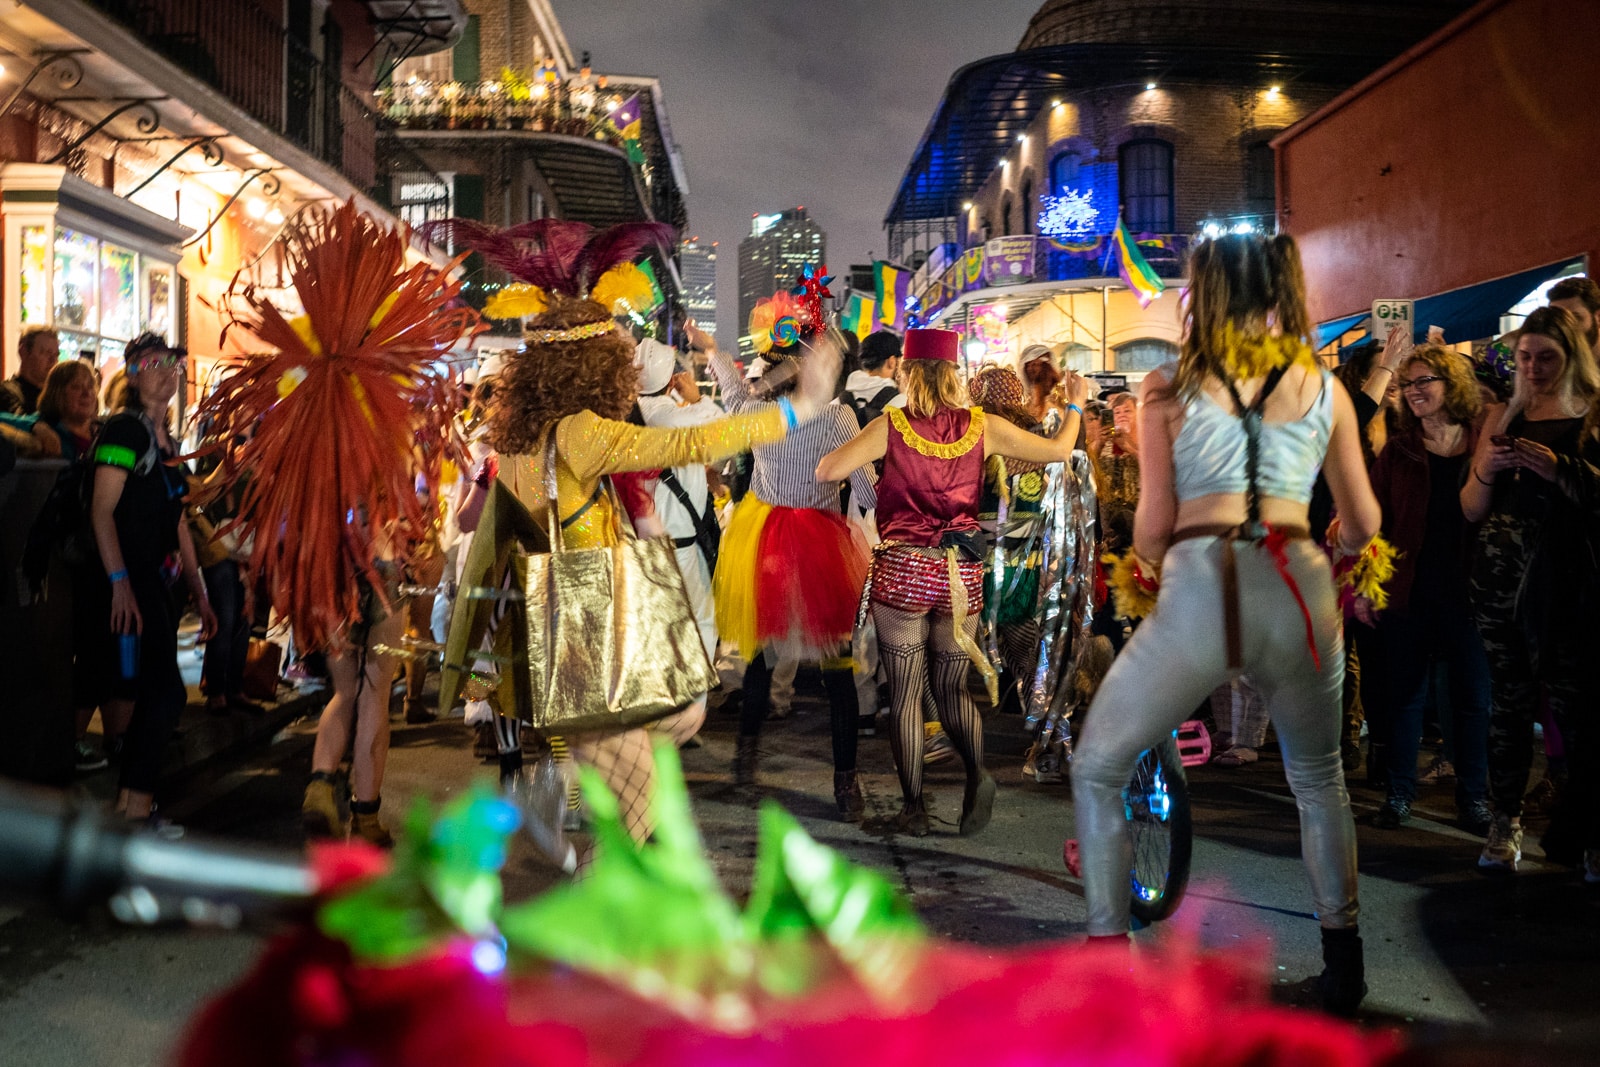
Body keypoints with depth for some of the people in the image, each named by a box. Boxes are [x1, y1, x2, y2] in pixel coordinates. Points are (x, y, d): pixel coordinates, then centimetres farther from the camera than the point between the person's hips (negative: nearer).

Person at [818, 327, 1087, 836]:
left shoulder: (890, 425, -7)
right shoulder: (982, 427, 0)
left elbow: (826, 472, -12)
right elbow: (1059, 450, 8)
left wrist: (848, 439, 8)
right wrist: (1075, 405, 26)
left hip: (901, 570, -3)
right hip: (961, 571, 3)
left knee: (905, 693, 7)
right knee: (951, 688, 16)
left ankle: (914, 807, 10)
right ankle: (977, 772, -9)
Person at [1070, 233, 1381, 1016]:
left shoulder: (1169, 387, 9)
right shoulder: (1323, 387, 15)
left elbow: (1154, 521, 5)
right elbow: (1363, 525, 20)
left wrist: (1145, 568, 27)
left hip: (1199, 591, -3)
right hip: (1300, 590, 3)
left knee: (1098, 770, 16)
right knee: (1318, 778, 27)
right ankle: (1342, 969, 26)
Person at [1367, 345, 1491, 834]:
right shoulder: (1397, 452, 5)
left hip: (1467, 591, -1)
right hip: (1407, 591, 1)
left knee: (1473, 695, 6)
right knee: (1405, 695, 8)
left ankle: (1472, 795, 18)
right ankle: (1400, 792, 18)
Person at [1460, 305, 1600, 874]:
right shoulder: (1503, 417, 14)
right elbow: (1471, 509, 15)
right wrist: (1486, 469, -4)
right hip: (1503, 576, 4)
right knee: (1508, 699, 6)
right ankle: (1506, 821, 13)